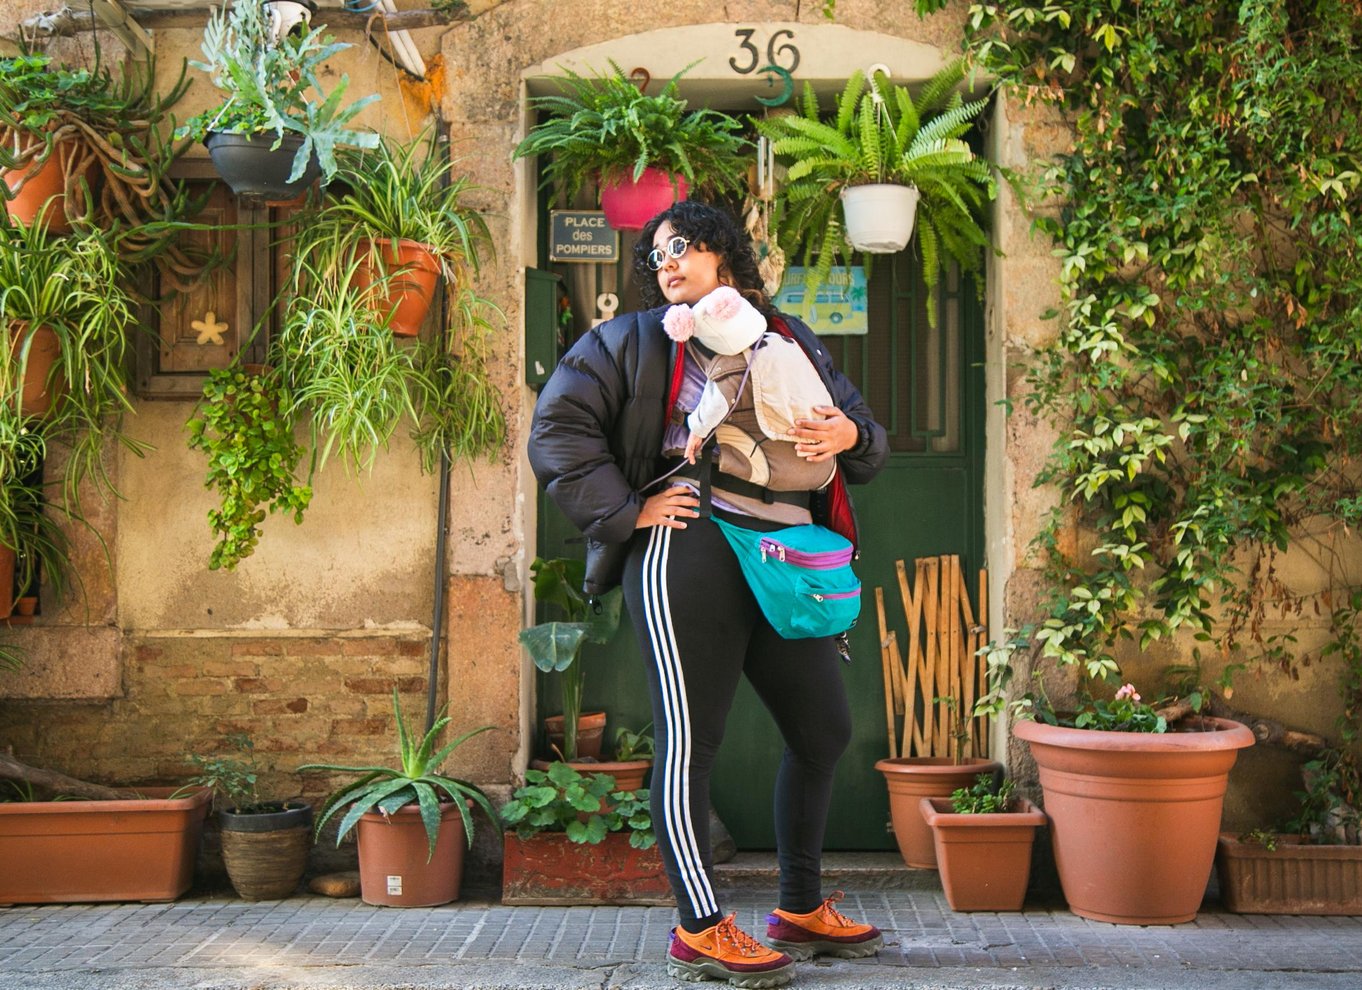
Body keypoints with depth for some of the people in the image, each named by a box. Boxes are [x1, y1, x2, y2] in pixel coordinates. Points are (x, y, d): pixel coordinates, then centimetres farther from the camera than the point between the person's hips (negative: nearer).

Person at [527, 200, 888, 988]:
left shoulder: (790, 340, 23)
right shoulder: (634, 341, 11)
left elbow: (867, 436, 24)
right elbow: (558, 429, 1)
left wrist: (851, 436, -1)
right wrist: (627, 510, -8)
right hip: (691, 547, -5)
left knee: (824, 730, 10)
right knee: (691, 735, -7)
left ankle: (801, 909, 25)